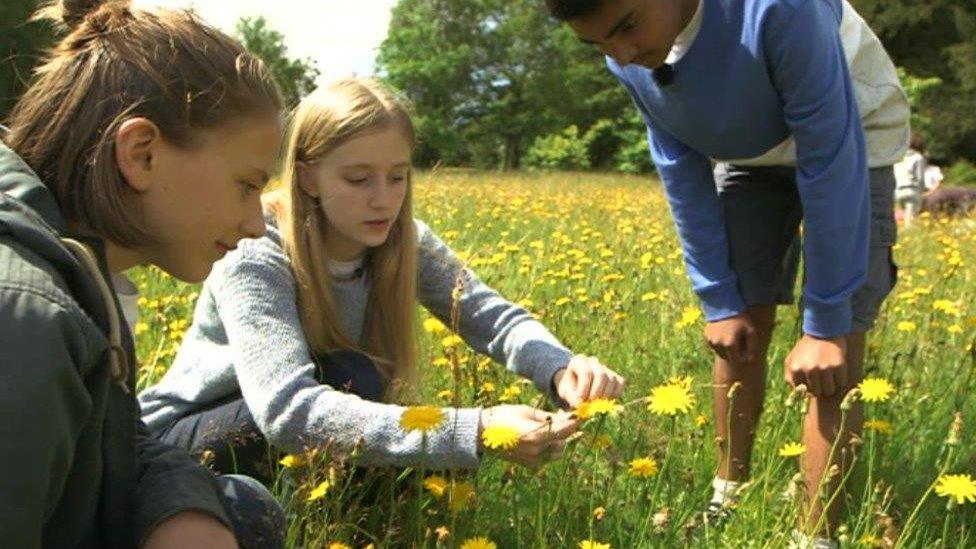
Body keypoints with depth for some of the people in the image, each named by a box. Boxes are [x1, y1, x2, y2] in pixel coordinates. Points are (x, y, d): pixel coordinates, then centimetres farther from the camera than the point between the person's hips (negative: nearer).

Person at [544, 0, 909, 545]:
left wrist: (826, 324, -26)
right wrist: (720, 301, -9)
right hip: (749, 155, 5)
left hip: (855, 143, -4)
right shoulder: (629, 57, -21)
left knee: (832, 360, -12)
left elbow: (830, 161, -33)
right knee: (741, 330, 1)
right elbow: (683, 171, -10)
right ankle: (728, 498, 20)